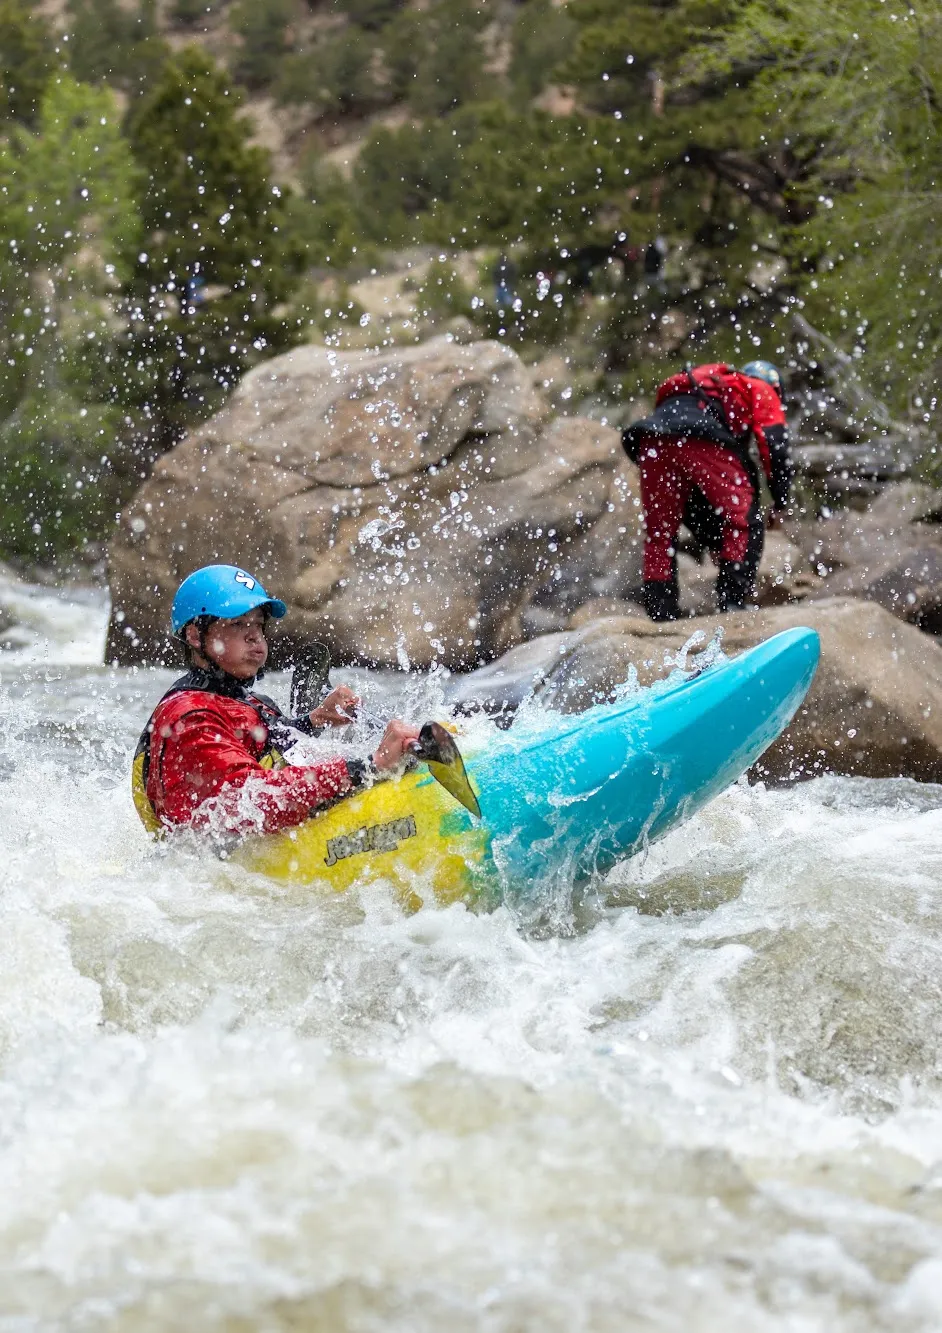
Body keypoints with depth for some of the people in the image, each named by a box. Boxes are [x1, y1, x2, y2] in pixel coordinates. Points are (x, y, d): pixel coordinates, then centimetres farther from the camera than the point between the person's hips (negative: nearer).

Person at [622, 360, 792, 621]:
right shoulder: (762, 391, 29)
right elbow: (774, 443, 9)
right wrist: (780, 503, 16)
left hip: (652, 441, 6)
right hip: (705, 440, -6)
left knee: (659, 531, 16)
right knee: (744, 520, 6)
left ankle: (660, 616, 12)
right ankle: (733, 603, -1)